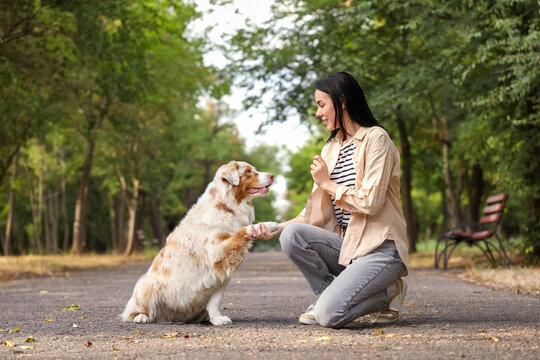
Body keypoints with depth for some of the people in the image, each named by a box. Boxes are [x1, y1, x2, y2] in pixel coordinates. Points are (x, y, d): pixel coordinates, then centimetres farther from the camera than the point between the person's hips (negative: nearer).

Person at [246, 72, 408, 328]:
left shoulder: (376, 138, -8)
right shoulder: (330, 150, 14)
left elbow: (370, 201, -18)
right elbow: (317, 214, 9)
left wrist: (327, 183, -7)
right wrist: (273, 229, -3)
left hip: (381, 248, -7)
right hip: (347, 246, 7)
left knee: (329, 315, -23)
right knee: (291, 235, -19)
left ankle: (386, 293, 3)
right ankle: (329, 294, -1)